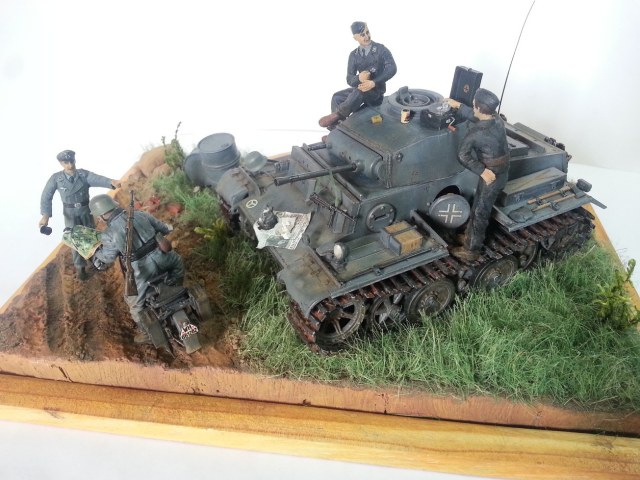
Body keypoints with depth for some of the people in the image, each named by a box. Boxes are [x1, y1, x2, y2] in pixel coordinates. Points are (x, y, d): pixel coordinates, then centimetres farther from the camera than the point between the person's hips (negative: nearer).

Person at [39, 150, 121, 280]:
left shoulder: (84, 174, -17)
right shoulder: (56, 178, -16)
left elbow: (97, 179, -36)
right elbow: (46, 196, -16)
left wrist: (111, 182, -58)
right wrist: (45, 215, -29)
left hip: (86, 211, 1)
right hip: (70, 213, -1)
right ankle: (80, 267, 20)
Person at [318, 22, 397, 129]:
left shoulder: (381, 49, -6)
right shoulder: (354, 55, 6)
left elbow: (392, 68, -19)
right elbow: (349, 79, -2)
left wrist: (373, 83, -32)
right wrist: (358, 78, -29)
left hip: (377, 90, -6)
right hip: (362, 87, 6)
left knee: (359, 92, -37)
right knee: (337, 97, -8)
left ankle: (338, 115, -35)